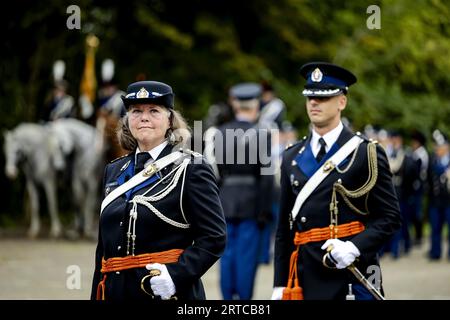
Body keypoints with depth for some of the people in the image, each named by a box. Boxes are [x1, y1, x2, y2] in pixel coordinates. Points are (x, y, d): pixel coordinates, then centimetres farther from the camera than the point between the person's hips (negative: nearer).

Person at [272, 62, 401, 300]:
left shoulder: (366, 153, 1)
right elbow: (284, 229, 15)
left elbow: (390, 217, -2)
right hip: (306, 278, 4)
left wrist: (355, 247, -19)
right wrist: (280, 285, 10)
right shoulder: (292, 158, 14)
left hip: (353, 277, -4)